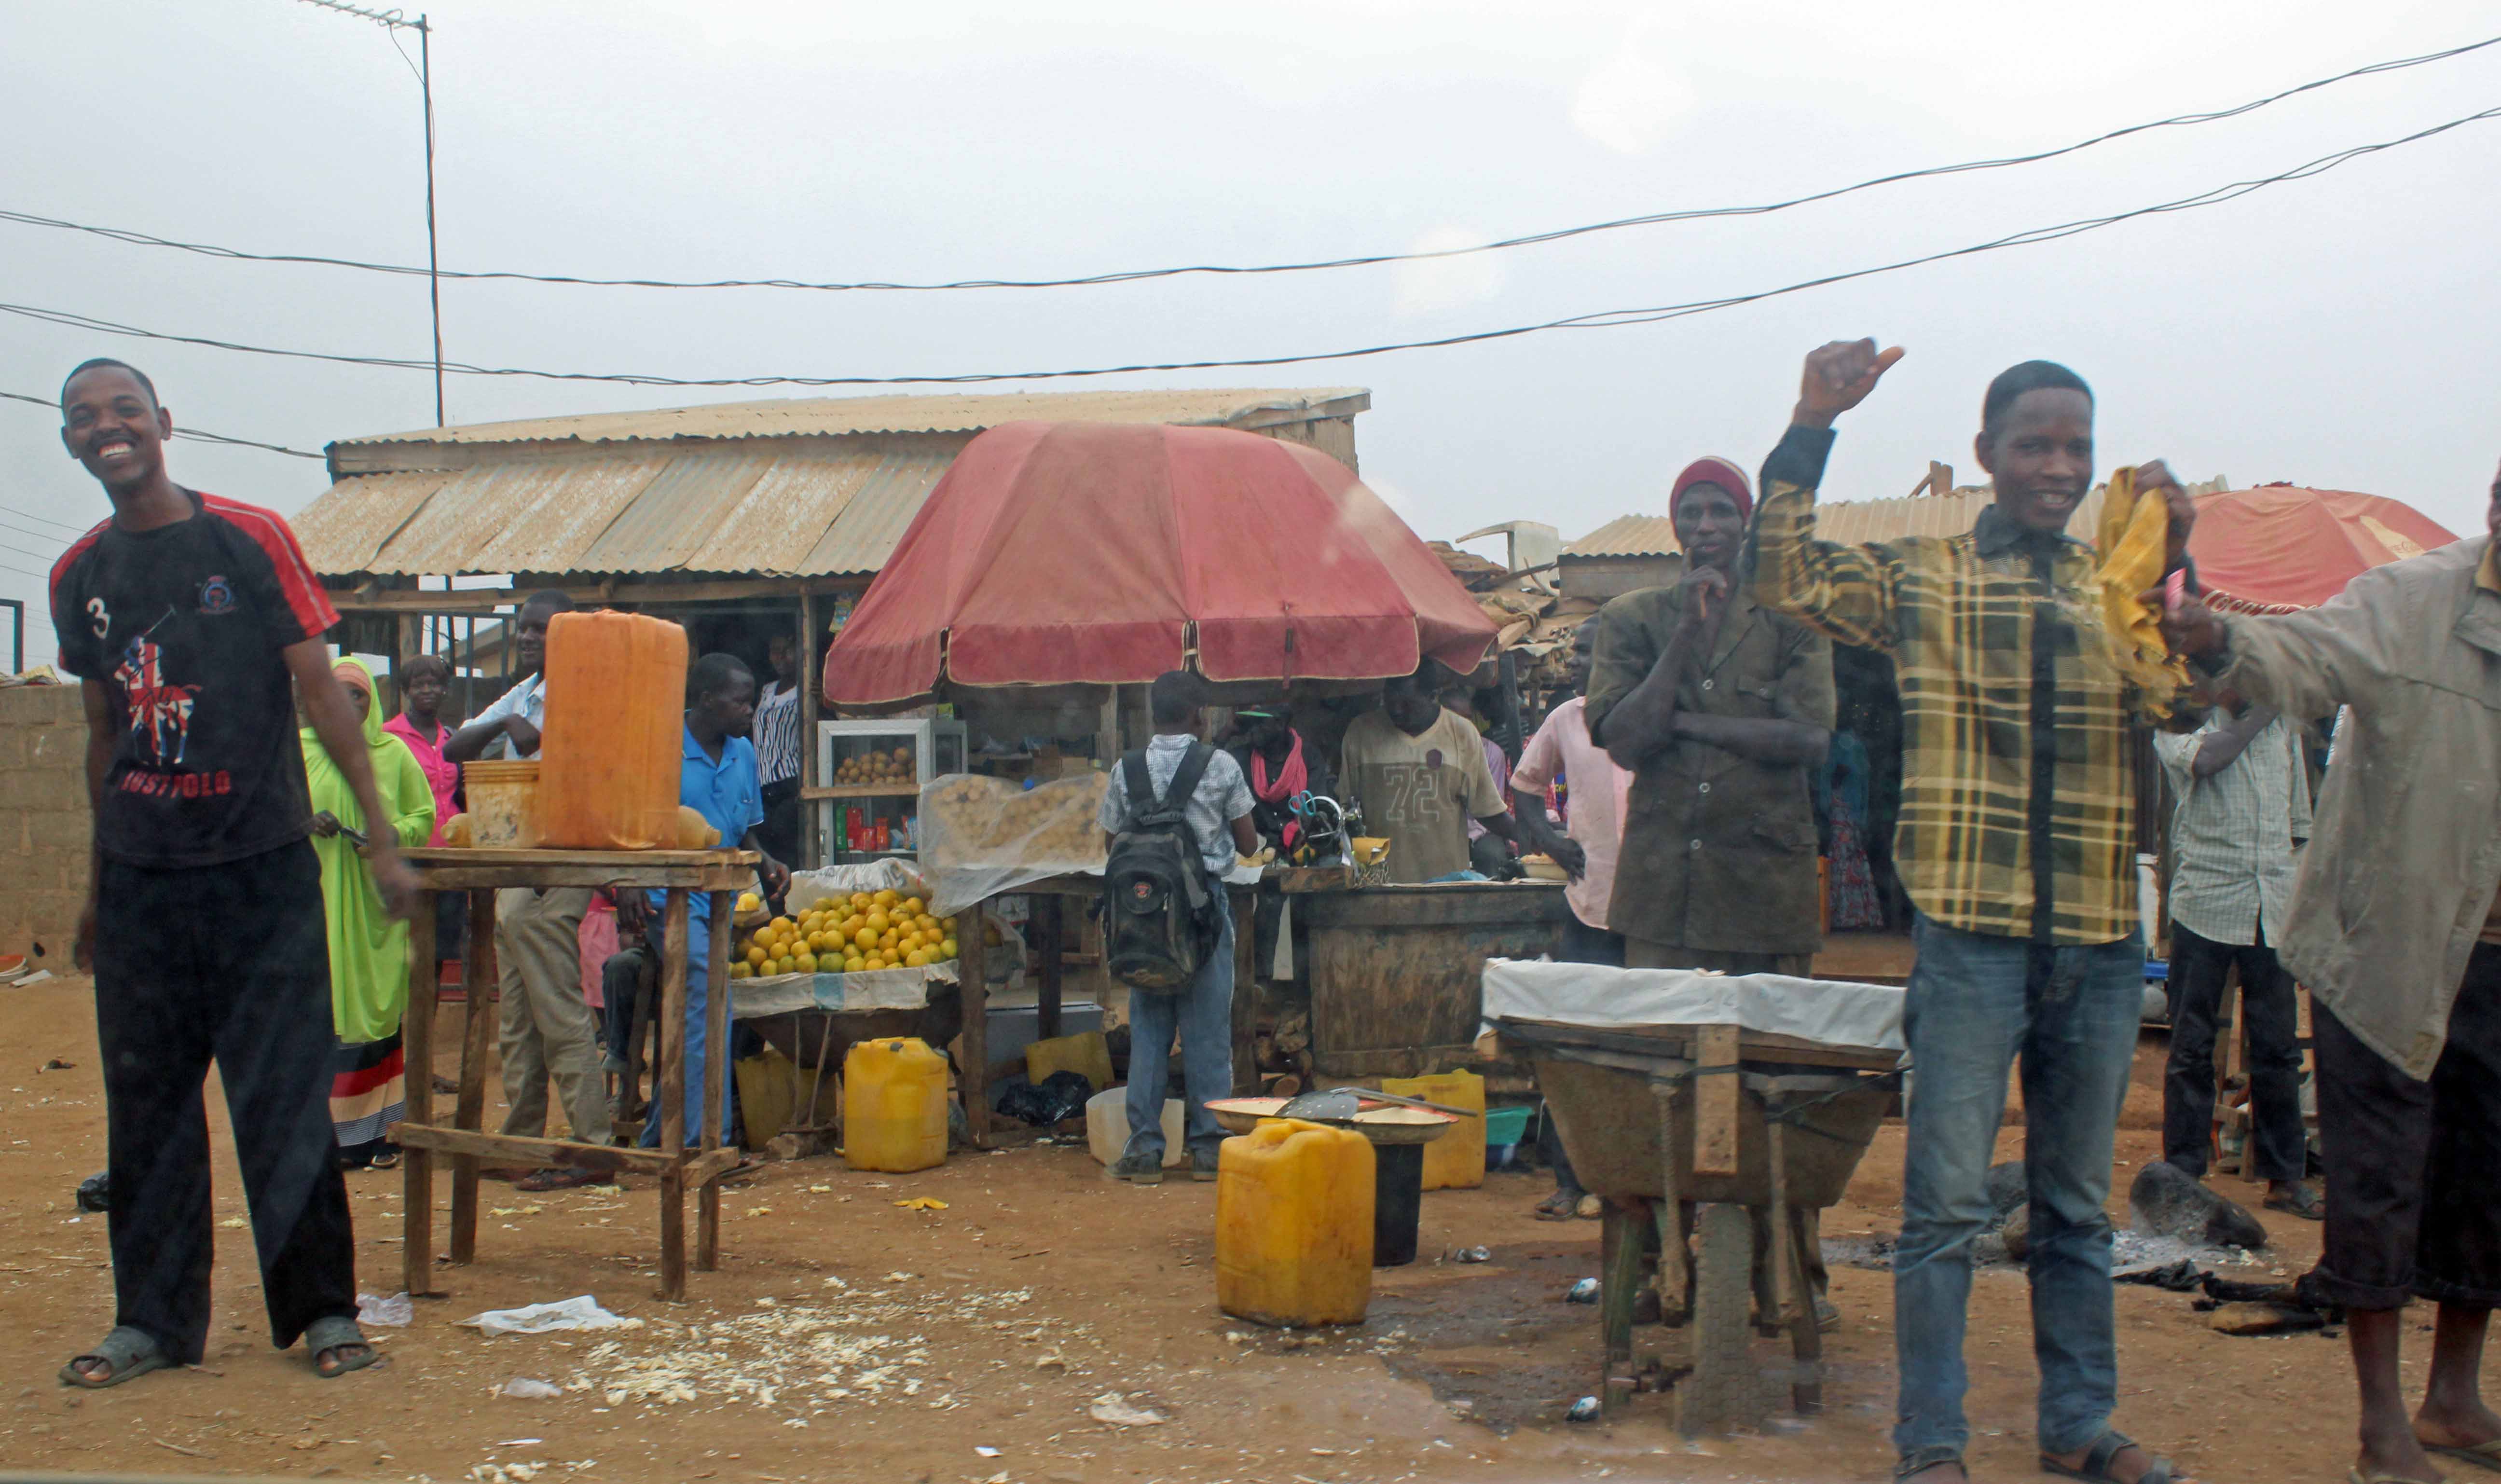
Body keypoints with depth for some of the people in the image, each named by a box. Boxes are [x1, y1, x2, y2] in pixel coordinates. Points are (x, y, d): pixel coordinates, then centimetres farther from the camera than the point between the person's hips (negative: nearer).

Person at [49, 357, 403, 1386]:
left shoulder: (250, 541, -3)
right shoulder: (78, 577, 9)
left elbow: (321, 693, -3)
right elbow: (104, 736, 17)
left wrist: (381, 838, -8)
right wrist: (96, 887, 18)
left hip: (262, 867, -4)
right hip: (141, 878, 4)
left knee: (282, 1096, -1)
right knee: (145, 1101, 7)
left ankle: (323, 1310, 10)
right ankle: (153, 1320, 17)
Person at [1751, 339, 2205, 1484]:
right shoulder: (1921, 578, 3)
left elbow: (2187, 703, -4)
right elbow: (1784, 578, -9)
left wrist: (2174, 565, -18)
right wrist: (1811, 428, -18)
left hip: (2100, 947, 4)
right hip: (1973, 937, -3)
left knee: (2078, 1205, 15)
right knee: (1947, 1203, -2)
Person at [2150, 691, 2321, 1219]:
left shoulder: (2283, 724, 15)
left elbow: (2299, 820, 20)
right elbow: (2203, 759, -21)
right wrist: (2255, 717, -6)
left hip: (2273, 905, 4)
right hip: (2206, 902, -4)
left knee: (2279, 1047, 6)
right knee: (2192, 1047, 1)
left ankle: (2285, 1175, 14)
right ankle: (2183, 1173, 9)